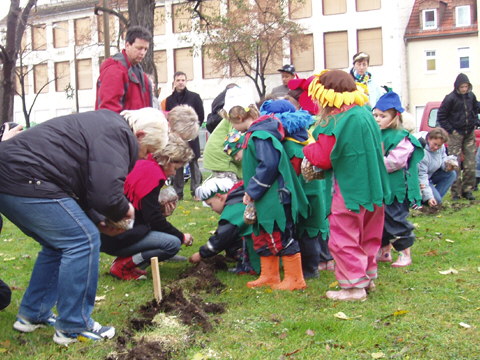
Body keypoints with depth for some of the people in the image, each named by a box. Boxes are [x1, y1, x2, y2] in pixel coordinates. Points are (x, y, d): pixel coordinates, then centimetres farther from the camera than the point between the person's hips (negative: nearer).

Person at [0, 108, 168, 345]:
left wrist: (97, 221, 20)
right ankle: (73, 328, 2)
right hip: (25, 182, -11)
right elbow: (106, 194, -20)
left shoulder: (105, 125, 22)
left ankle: (32, 315, 28)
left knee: (58, 243, 21)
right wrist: (123, 211, 1)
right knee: (83, 241, -6)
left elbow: (81, 184, 27)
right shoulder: (118, 134, -10)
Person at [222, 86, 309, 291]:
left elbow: (268, 166, -27)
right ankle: (269, 276, 30)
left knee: (282, 238, -1)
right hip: (264, 201, 11)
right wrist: (251, 192, 16)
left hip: (275, 199, -11)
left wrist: (252, 191, -19)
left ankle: (295, 279, 11)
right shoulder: (255, 134, 12)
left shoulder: (260, 136, -20)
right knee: (262, 237, 18)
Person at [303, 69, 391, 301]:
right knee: (367, 237, 20)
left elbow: (323, 159, -16)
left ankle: (353, 286, 5)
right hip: (373, 185, 9)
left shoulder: (334, 122, -19)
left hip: (349, 191, -8)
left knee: (344, 240, 2)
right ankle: (368, 277, 31)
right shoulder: (366, 114, 5)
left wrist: (308, 149, 3)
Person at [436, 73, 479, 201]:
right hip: (456, 135, -5)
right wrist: (451, 130, -9)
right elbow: (441, 116, -6)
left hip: (469, 134, 5)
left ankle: (467, 190, 12)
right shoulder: (450, 98, -10)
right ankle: (456, 192, -2)